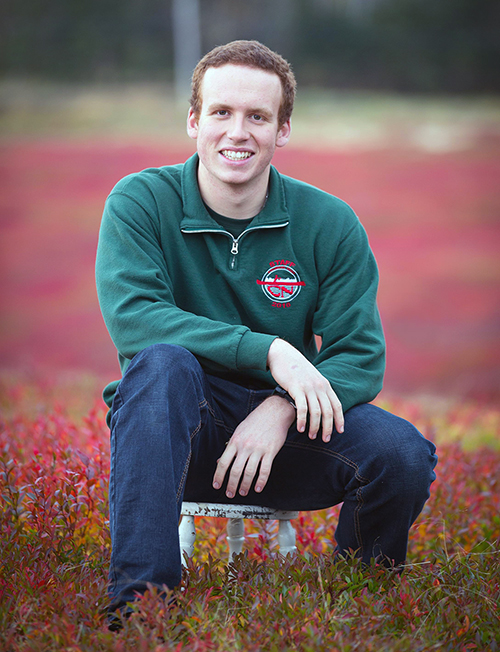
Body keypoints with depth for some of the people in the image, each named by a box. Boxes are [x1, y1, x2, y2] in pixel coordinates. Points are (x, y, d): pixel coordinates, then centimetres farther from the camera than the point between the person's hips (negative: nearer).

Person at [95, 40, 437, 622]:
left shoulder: (329, 224, -2)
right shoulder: (141, 203, -7)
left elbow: (361, 357, -6)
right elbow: (131, 317, -21)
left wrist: (282, 410, -27)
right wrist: (269, 351, -30)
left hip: (286, 429, 2)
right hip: (180, 434, -2)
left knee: (402, 453, -26)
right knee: (162, 360, -34)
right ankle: (142, 591, -34)